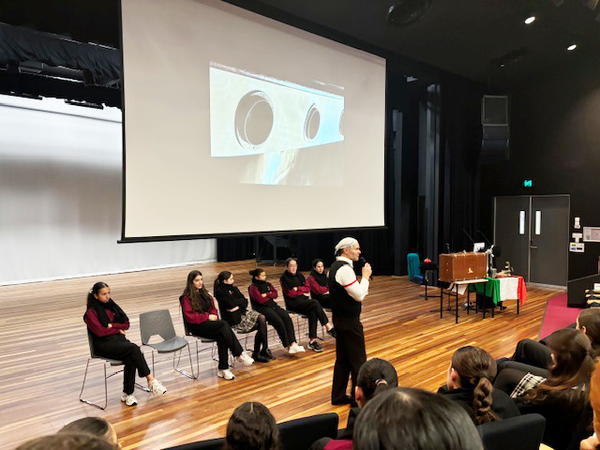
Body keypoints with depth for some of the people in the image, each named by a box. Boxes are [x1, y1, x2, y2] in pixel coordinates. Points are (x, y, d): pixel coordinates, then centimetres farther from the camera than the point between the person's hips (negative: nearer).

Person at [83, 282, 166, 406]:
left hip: (118, 340, 5)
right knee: (133, 348, -30)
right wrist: (118, 329, -2)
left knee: (131, 360, -28)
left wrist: (112, 325, -5)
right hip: (103, 345, -5)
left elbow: (126, 324, 11)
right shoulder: (91, 312, -1)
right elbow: (100, 332, -13)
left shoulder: (111, 305, 14)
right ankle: (151, 380, -27)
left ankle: (127, 394, -19)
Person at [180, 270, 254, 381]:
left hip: (209, 322, 6)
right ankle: (240, 354, -23)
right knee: (224, 325, -30)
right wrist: (207, 317, -14)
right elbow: (189, 317, -11)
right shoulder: (187, 298, -3)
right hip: (197, 326, -6)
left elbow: (213, 308, 22)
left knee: (222, 336, -28)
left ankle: (223, 369, -25)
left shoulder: (204, 293, 19)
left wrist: (214, 315, 0)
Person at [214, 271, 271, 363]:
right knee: (261, 326, -18)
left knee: (262, 318, -19)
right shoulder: (220, 292, -8)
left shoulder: (234, 289, 15)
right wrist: (241, 300, -1)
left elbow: (245, 301, 8)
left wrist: (238, 306, -13)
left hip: (243, 311, 7)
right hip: (234, 318, -7)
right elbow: (231, 304, -19)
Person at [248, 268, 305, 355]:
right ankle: (288, 346, -19)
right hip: (262, 308, -7)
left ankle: (293, 343, -24)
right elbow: (260, 300, -15)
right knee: (279, 322, -27)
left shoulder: (267, 284, 19)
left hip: (272, 305, 7)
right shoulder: (253, 287, -3)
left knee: (287, 318, -19)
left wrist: (266, 295, -7)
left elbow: (275, 294, 9)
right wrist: (270, 295, 1)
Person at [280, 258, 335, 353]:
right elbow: (289, 293, -10)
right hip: (292, 303, -6)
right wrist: (302, 291, -2)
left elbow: (308, 288, 9)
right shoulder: (284, 278, -3)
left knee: (313, 312, -26)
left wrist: (298, 289, -7)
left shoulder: (299, 275, 14)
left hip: (303, 300, 6)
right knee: (315, 303, -27)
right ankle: (329, 327, -16)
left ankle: (312, 341, -24)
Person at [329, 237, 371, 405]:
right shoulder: (344, 269, -20)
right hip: (350, 321, -10)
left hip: (340, 318, 10)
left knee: (342, 358, 16)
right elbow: (359, 295, -20)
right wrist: (365, 276, -11)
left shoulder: (335, 266, 11)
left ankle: (338, 396, 24)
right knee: (358, 360, 1)